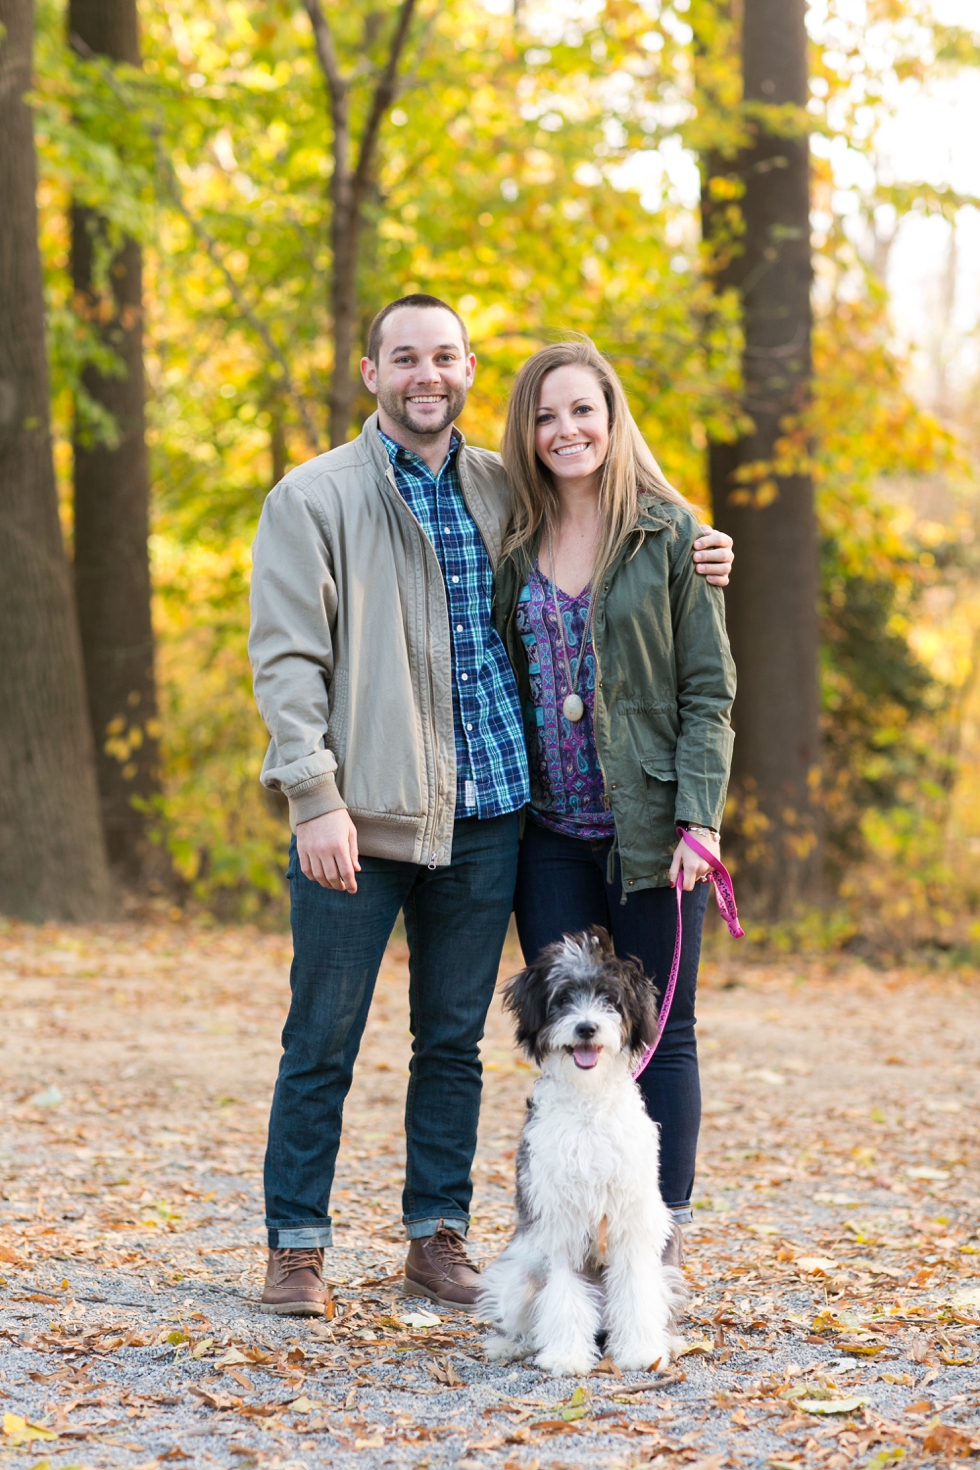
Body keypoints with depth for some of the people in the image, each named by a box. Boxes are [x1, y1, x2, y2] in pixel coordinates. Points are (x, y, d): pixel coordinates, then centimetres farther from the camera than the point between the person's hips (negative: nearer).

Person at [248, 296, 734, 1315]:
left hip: (485, 814, 4)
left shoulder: (502, 491, 12)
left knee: (454, 1041, 11)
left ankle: (438, 1238, 21)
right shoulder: (315, 497, -2)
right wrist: (314, 797, -17)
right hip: (359, 813, -4)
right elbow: (285, 657, -7)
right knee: (322, 1042, 2)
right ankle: (296, 1246, 13)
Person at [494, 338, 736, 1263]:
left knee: (660, 1034, 1)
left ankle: (661, 1247, 8)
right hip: (551, 831, 3)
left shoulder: (670, 533, -1)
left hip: (648, 826, -3)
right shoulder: (515, 540, 8)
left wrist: (698, 817, -12)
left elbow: (709, 687, -3)